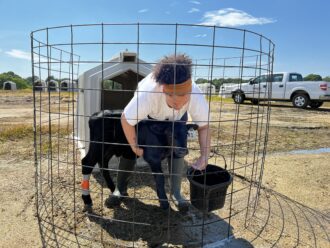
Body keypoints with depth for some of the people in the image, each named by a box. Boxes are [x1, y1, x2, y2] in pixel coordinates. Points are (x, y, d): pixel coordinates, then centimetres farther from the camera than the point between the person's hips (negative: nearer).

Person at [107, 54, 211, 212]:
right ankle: (121, 188, 17)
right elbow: (126, 120, -31)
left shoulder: (196, 97, -40)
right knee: (130, 150, -4)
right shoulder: (147, 95, -48)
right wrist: (135, 147, -21)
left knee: (178, 148, -10)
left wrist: (204, 155, -36)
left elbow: (204, 126, -23)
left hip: (176, 117, 2)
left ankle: (175, 192, 9)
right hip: (147, 114, -1)